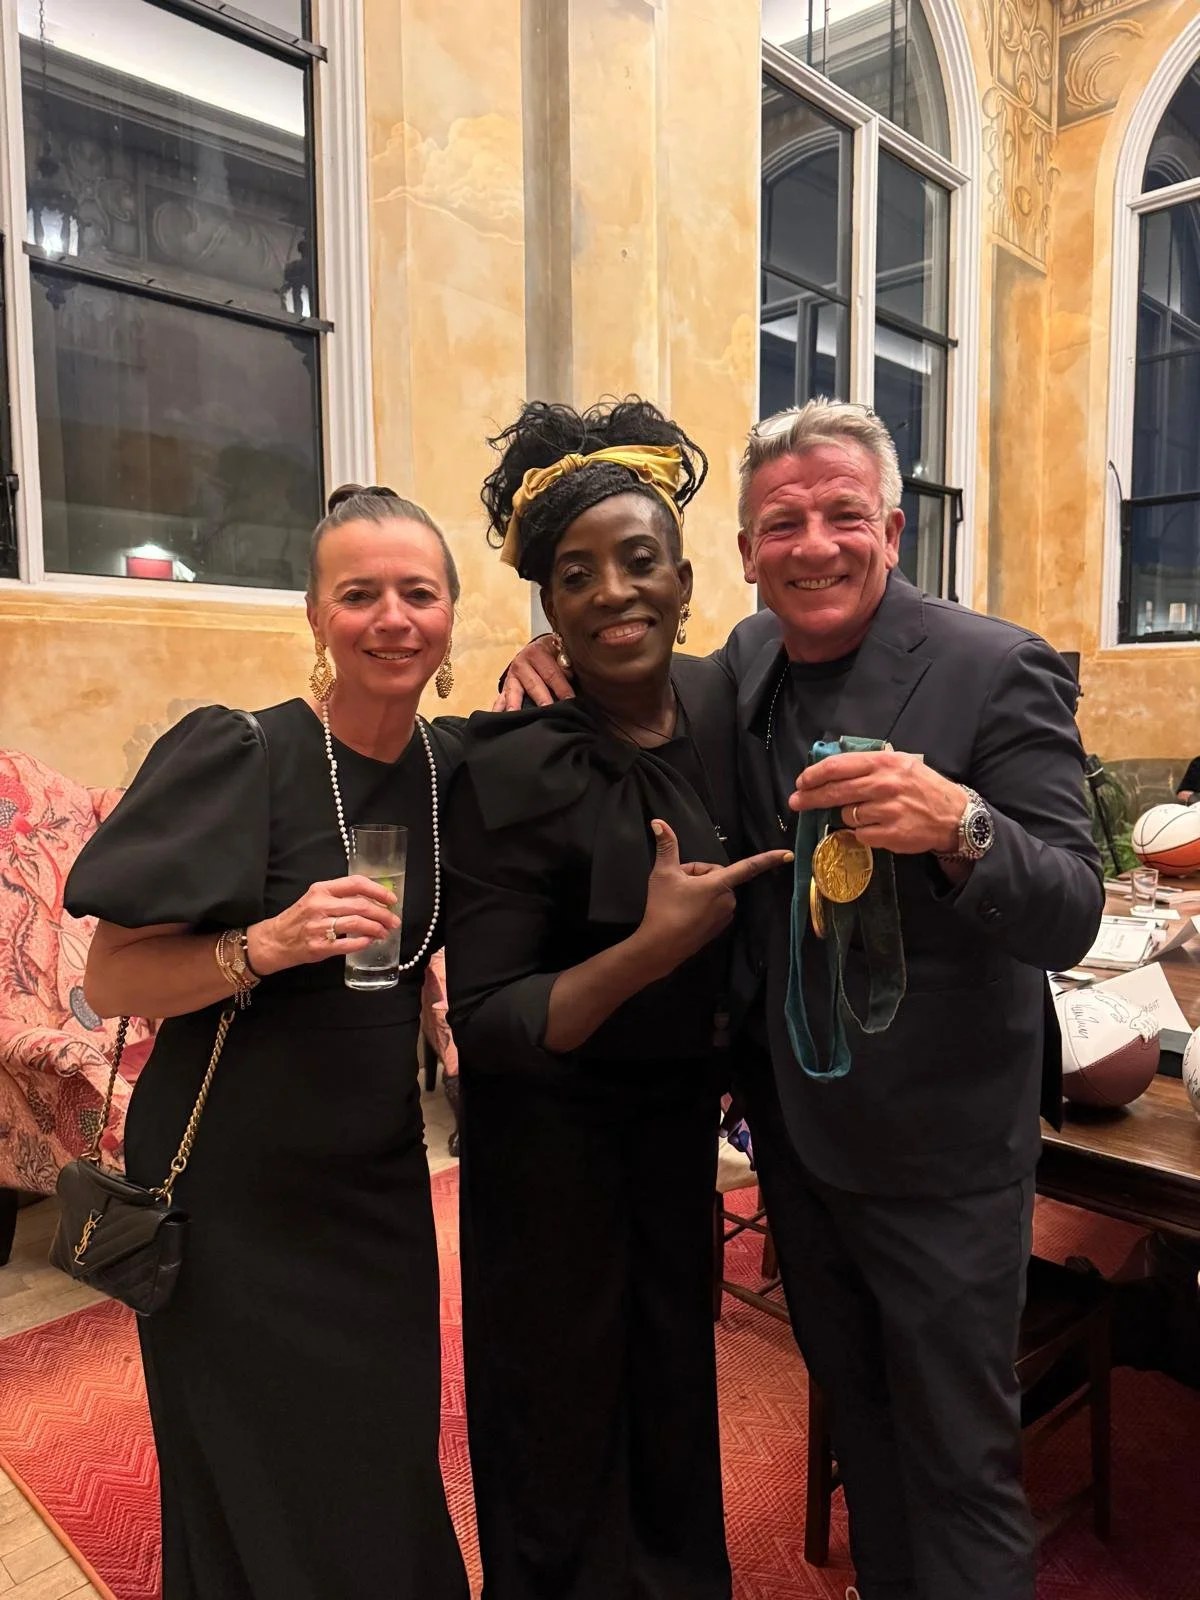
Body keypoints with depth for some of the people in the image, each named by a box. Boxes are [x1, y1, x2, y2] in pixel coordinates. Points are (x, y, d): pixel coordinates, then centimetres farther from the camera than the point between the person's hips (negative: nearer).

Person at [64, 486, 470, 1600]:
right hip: (234, 1186, -4)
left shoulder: (451, 767, -1)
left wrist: (402, 970, -3)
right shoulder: (235, 756, -18)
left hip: (379, 1179, 5)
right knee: (264, 1510, 13)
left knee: (389, 1466, 19)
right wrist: (265, 946, -30)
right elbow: (109, 979, -16)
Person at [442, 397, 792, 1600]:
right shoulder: (511, 770, -25)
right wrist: (653, 947, -34)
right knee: (564, 1408, 15)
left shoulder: (721, 701, -8)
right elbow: (485, 1026, -22)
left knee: (678, 1375, 24)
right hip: (553, 1127, -5)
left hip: (681, 1107, 5)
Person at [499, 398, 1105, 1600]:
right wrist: (561, 670, -5)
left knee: (958, 1461, 12)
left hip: (939, 1151, -5)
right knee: (856, 1416, 26)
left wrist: (958, 826, -43)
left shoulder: (997, 671, -18)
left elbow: (1069, 917, -21)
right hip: (797, 1130, 6)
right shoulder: (747, 662, -1)